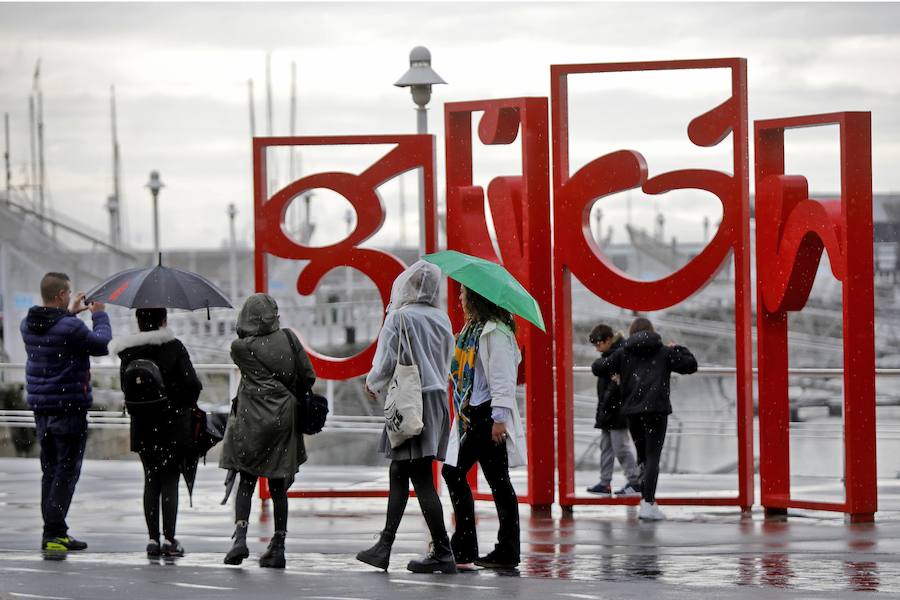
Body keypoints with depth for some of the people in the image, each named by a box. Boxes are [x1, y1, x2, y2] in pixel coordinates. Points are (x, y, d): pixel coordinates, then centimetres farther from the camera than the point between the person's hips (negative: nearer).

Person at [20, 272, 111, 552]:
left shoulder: (28, 325, 3)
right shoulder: (70, 328, -19)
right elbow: (101, 345, -5)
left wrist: (70, 313, 28)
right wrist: (99, 315, 10)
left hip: (41, 408, 7)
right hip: (69, 408, -7)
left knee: (50, 470, 15)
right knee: (66, 471, -2)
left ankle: (52, 529, 18)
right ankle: (54, 532, -6)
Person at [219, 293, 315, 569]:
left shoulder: (240, 347, -7)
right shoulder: (287, 338, -2)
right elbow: (308, 377, 1)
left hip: (251, 421, -2)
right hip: (284, 419, 2)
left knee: (246, 482, 6)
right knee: (278, 486, 8)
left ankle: (240, 537, -11)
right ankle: (278, 547, 8)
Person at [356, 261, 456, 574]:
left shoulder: (400, 317, -11)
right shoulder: (442, 319, 9)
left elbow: (385, 363, -13)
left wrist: (372, 383, 10)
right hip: (438, 397, 7)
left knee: (421, 480, -6)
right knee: (399, 474, 14)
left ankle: (443, 553, -8)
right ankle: (384, 547, 19)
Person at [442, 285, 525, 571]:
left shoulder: (495, 331, -13)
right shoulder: (472, 328, 17)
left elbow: (502, 377, -18)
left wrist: (500, 418, -22)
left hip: (488, 417, -10)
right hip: (470, 416, 10)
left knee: (498, 480, -6)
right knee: (453, 472, 9)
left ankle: (507, 553, 0)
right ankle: (464, 550, 12)